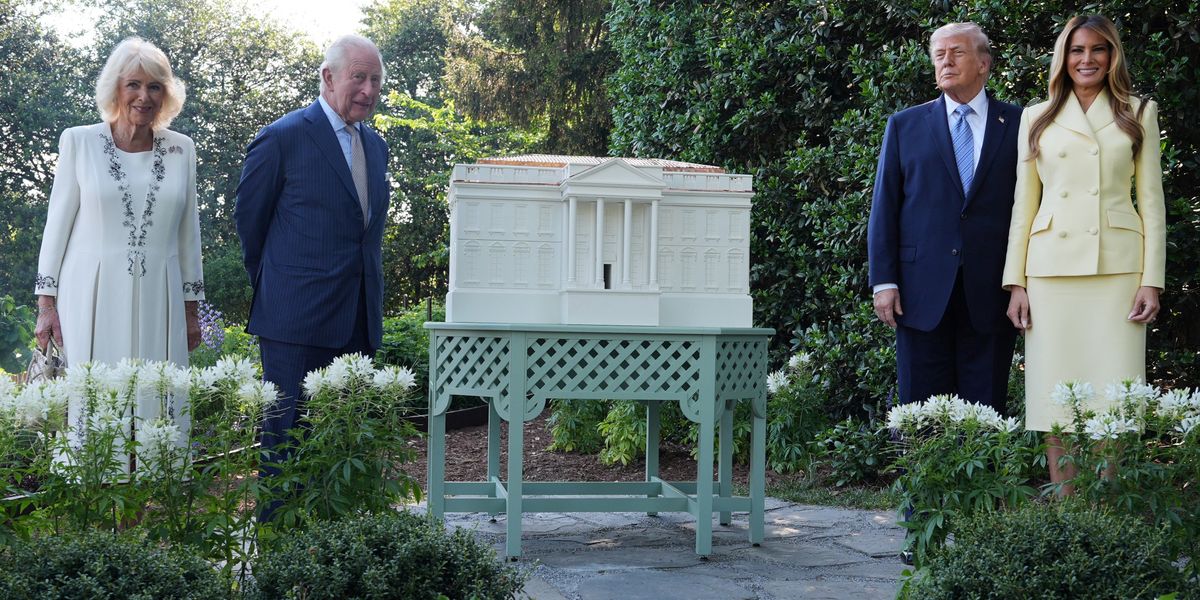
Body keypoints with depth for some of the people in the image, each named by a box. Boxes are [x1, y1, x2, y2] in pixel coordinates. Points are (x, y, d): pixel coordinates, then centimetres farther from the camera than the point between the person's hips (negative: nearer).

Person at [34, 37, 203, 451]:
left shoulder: (182, 149, 7)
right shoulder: (78, 142, 0)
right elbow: (57, 222, 3)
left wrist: (191, 308, 12)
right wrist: (46, 304, -1)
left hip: (158, 300, 2)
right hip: (92, 297, -2)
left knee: (156, 408, 1)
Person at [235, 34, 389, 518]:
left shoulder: (375, 146, 15)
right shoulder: (283, 138, -7)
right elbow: (249, 219, 2)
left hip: (358, 318, 7)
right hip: (297, 318, -6)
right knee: (288, 432, -2)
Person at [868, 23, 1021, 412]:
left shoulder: (1017, 124, 7)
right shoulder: (905, 126, 10)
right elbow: (884, 208, 7)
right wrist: (884, 281, -1)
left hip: (991, 292, 0)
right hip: (923, 291, 1)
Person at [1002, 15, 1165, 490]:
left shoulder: (1138, 114, 10)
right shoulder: (1037, 118, 13)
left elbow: (1152, 200, 7)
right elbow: (1023, 203, 11)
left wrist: (1152, 280, -3)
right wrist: (1015, 281, 3)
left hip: (1118, 267, -1)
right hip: (1052, 268, 1)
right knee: (1056, 394, -1)